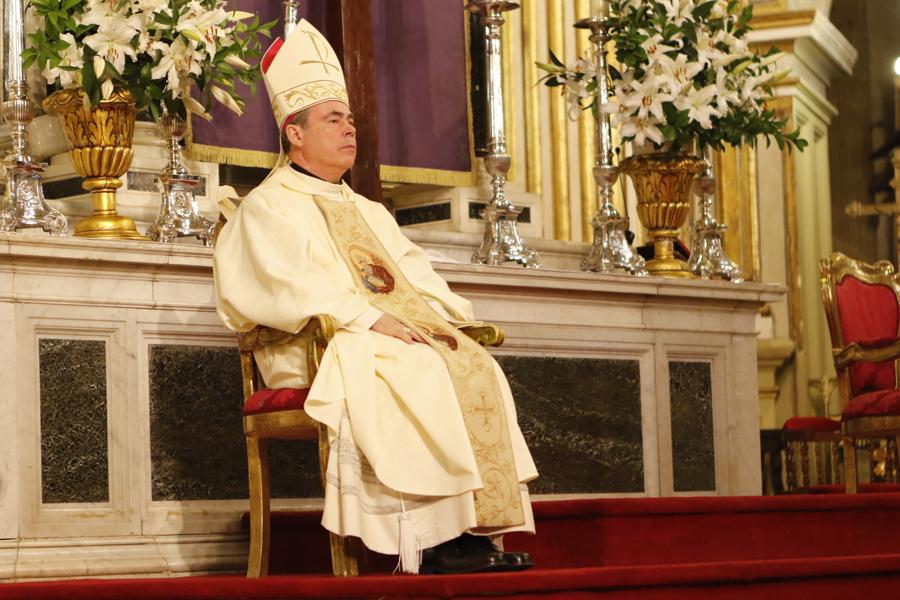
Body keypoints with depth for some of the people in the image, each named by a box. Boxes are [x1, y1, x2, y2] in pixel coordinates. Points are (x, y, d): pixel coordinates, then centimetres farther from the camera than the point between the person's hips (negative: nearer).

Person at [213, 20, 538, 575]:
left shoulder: (369, 213, 29)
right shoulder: (269, 207, 4)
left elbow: (417, 272, 21)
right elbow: (290, 284, -12)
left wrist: (443, 313, -2)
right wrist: (367, 319, -21)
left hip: (404, 335, 7)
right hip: (322, 348, -7)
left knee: (477, 366, -20)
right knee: (419, 373, -33)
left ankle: (482, 526, -27)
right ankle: (436, 541, -33)